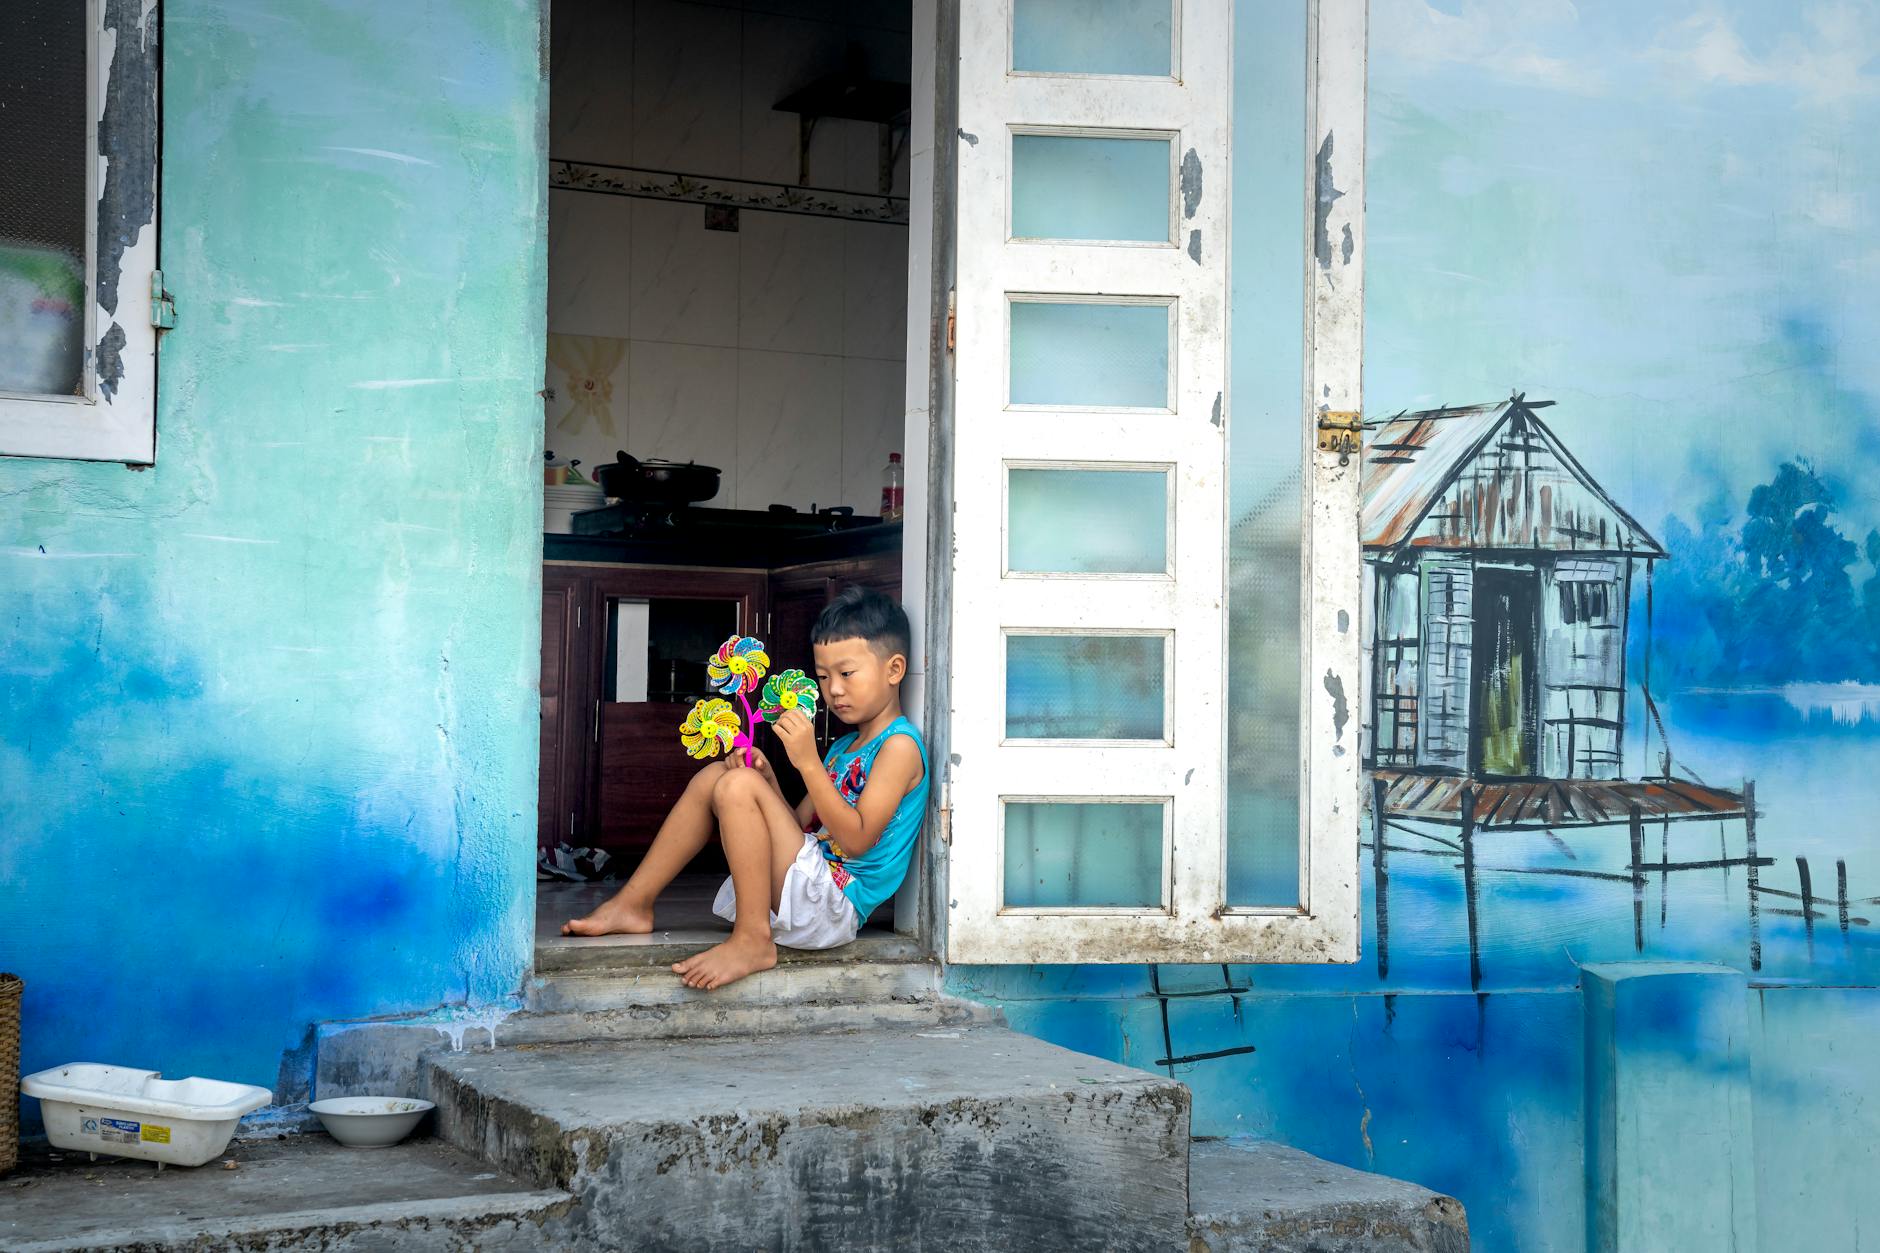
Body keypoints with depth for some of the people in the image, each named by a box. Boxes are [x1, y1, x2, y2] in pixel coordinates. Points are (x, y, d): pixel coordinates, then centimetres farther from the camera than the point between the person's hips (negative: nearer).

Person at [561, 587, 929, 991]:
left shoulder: (899, 745, -8)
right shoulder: (843, 747, 21)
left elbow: (857, 839, -18)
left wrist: (808, 763, -22)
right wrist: (768, 780, 0)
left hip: (835, 905, -10)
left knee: (739, 786, -23)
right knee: (713, 776, 11)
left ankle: (751, 942, -22)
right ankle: (633, 904, 8)